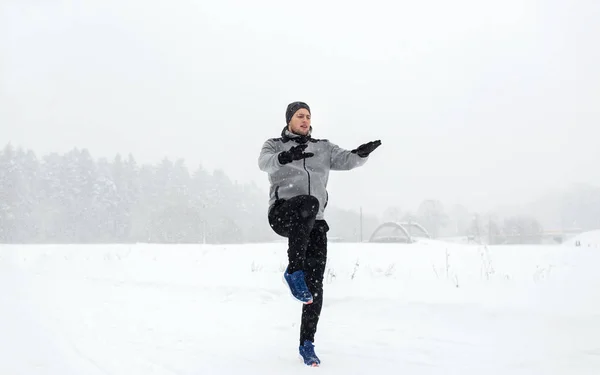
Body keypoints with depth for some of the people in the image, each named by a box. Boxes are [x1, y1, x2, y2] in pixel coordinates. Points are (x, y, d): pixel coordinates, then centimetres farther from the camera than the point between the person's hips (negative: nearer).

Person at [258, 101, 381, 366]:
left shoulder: (323, 148, 20)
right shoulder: (274, 145, 12)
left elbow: (345, 160, 3)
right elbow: (264, 162, -12)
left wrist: (361, 154, -21)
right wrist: (284, 157, -35)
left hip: (313, 224, 4)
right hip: (282, 213, -3)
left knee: (315, 283, -4)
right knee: (308, 203, -38)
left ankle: (307, 344, 10)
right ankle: (294, 271, -31)